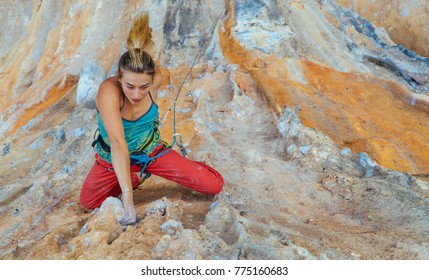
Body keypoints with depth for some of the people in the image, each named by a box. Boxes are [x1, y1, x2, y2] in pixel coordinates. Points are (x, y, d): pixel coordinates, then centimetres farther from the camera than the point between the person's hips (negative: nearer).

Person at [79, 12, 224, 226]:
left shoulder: (156, 79, -26)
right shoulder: (108, 91, -37)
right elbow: (117, 142, -47)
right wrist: (127, 194, -53)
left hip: (151, 151, 1)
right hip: (112, 159, -1)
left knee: (215, 185, -8)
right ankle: (136, 178, 25)